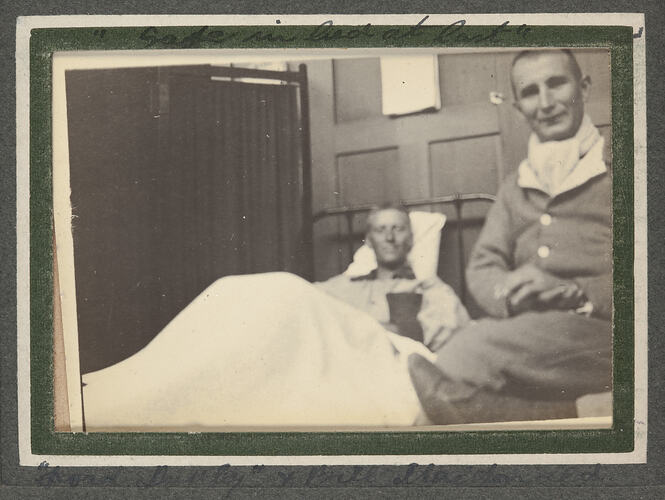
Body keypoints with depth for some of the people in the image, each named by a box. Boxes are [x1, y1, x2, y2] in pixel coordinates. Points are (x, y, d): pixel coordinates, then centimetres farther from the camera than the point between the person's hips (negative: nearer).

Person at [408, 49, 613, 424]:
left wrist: (575, 293, -18)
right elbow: (482, 267, 16)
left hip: (600, 331, -5)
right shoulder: (516, 187, 27)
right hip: (526, 337, 6)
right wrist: (510, 293, -10)